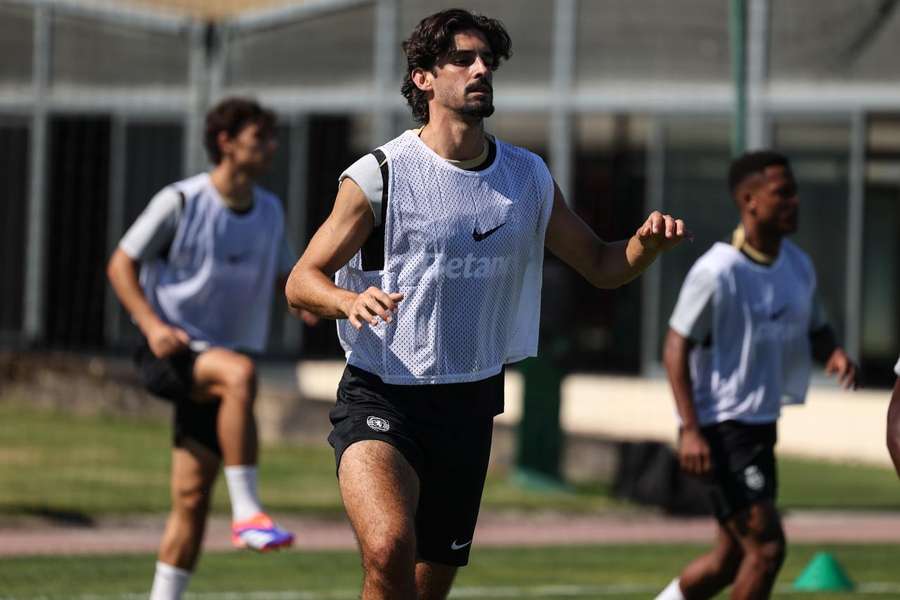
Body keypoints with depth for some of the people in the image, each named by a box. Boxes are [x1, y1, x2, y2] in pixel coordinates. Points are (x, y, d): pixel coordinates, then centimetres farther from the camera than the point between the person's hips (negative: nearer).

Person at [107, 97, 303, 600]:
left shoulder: (270, 211, 9)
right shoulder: (180, 202, -7)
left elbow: (284, 275, 21)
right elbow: (121, 265, -2)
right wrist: (152, 324, -18)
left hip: (215, 371, 6)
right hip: (170, 352, -6)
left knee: (193, 497, 0)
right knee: (241, 371, -36)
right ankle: (247, 513, -37)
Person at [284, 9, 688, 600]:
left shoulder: (528, 178, 7)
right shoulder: (381, 175, -7)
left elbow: (602, 266, 15)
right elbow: (301, 280, -5)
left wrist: (646, 244, -7)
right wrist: (350, 300, -27)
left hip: (471, 406, 5)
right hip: (382, 397, -5)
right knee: (390, 549, -30)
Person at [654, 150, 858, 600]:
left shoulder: (798, 266, 7)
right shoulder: (717, 272, -16)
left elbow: (815, 329, 20)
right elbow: (676, 348, -13)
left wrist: (834, 354, -5)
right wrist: (691, 430, -20)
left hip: (762, 424, 8)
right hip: (721, 425, -8)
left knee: (733, 556, 13)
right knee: (767, 546, -12)